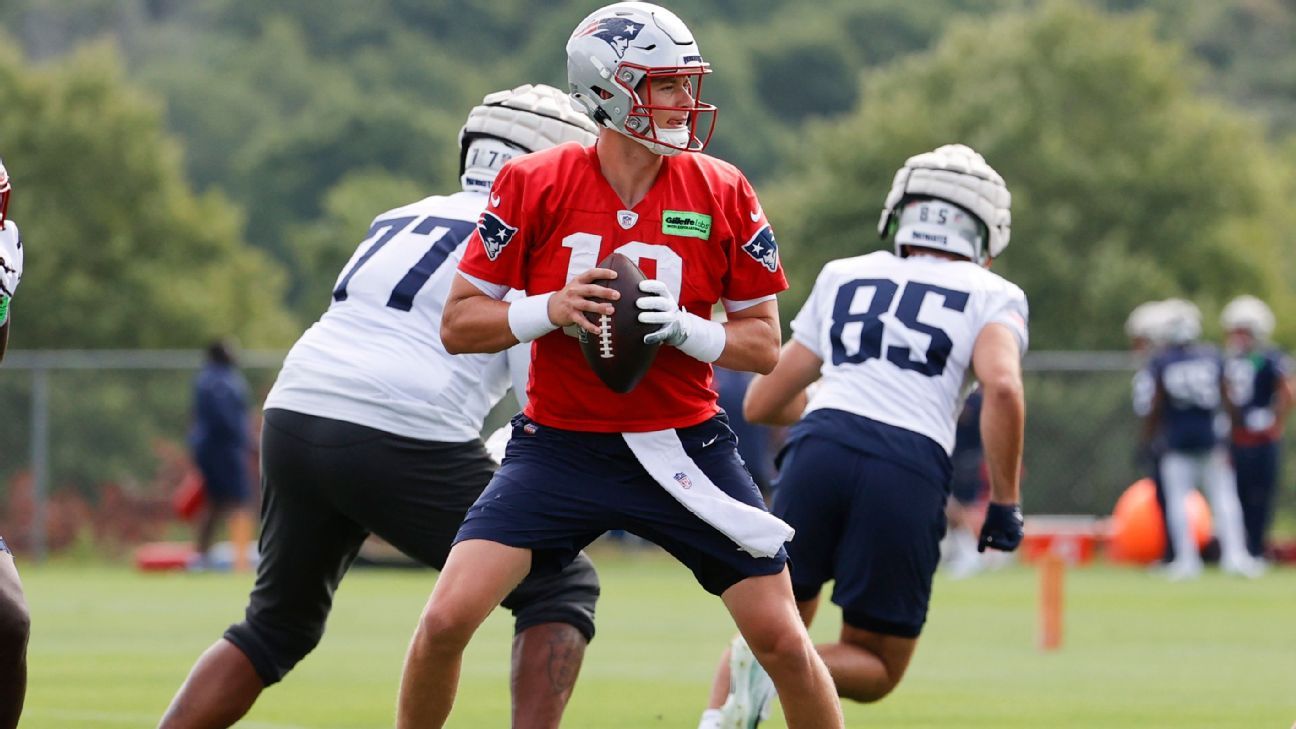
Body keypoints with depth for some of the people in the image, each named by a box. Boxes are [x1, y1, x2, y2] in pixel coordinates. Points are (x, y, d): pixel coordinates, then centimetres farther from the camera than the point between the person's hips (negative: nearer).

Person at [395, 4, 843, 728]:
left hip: (683, 449, 1)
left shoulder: (722, 194, -5)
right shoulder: (535, 186, -8)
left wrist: (686, 329, -19)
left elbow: (764, 346, 1)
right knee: (447, 619, -13)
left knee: (783, 641, -1)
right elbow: (459, 325, -3)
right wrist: (550, 310, -21)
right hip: (560, 445, -1)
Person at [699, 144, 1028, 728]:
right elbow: (1002, 387, -6)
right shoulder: (991, 296, 16)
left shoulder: (843, 278, 26)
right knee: (876, 666, 14)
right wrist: (1005, 503, 1)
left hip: (821, 444, 2)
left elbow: (762, 403, 29)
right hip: (909, 468, -2)